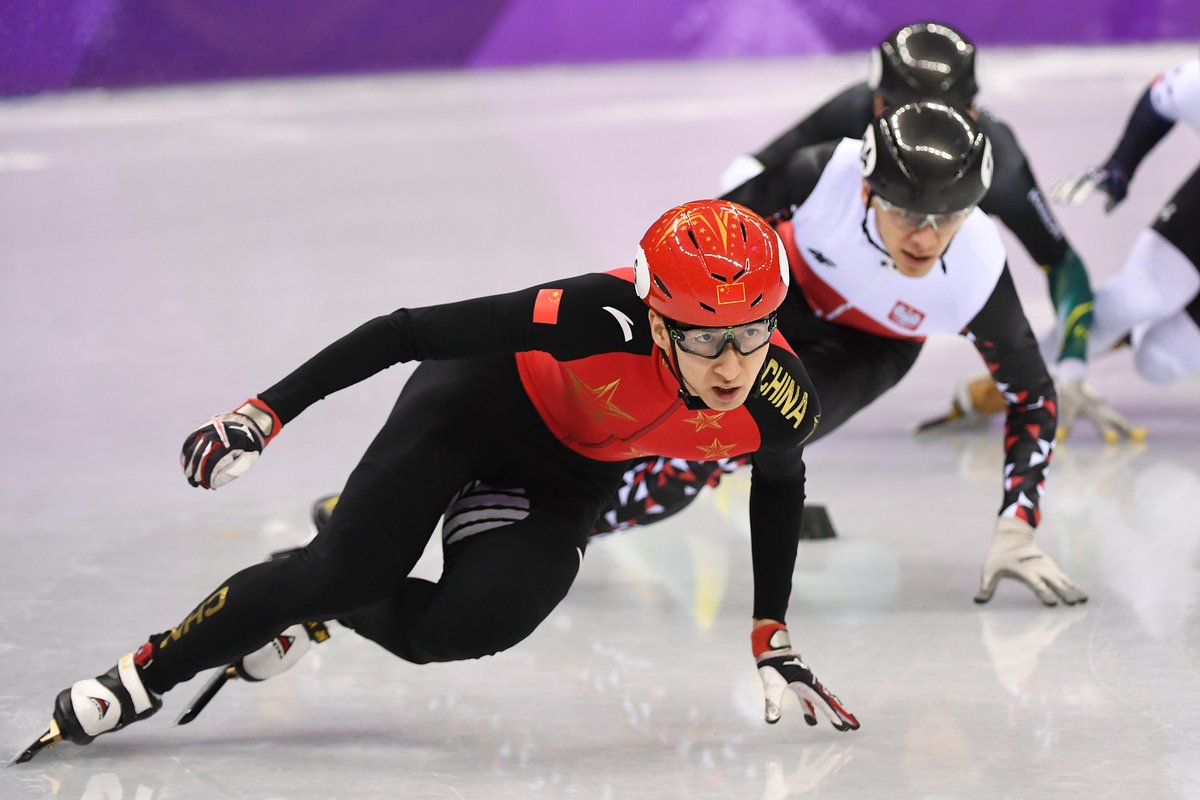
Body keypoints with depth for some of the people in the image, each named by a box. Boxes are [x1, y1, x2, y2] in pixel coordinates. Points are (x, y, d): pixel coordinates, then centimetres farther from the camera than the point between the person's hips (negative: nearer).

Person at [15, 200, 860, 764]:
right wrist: (267, 413, -34)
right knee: (345, 568, -16)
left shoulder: (781, 405, -27)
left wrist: (773, 637, 5)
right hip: (482, 399, -3)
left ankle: (316, 608, 11)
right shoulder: (606, 319, -41)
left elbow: (780, 485, 0)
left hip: (569, 481, 3)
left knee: (465, 625, -20)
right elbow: (411, 330, -33)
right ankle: (142, 675, 4)